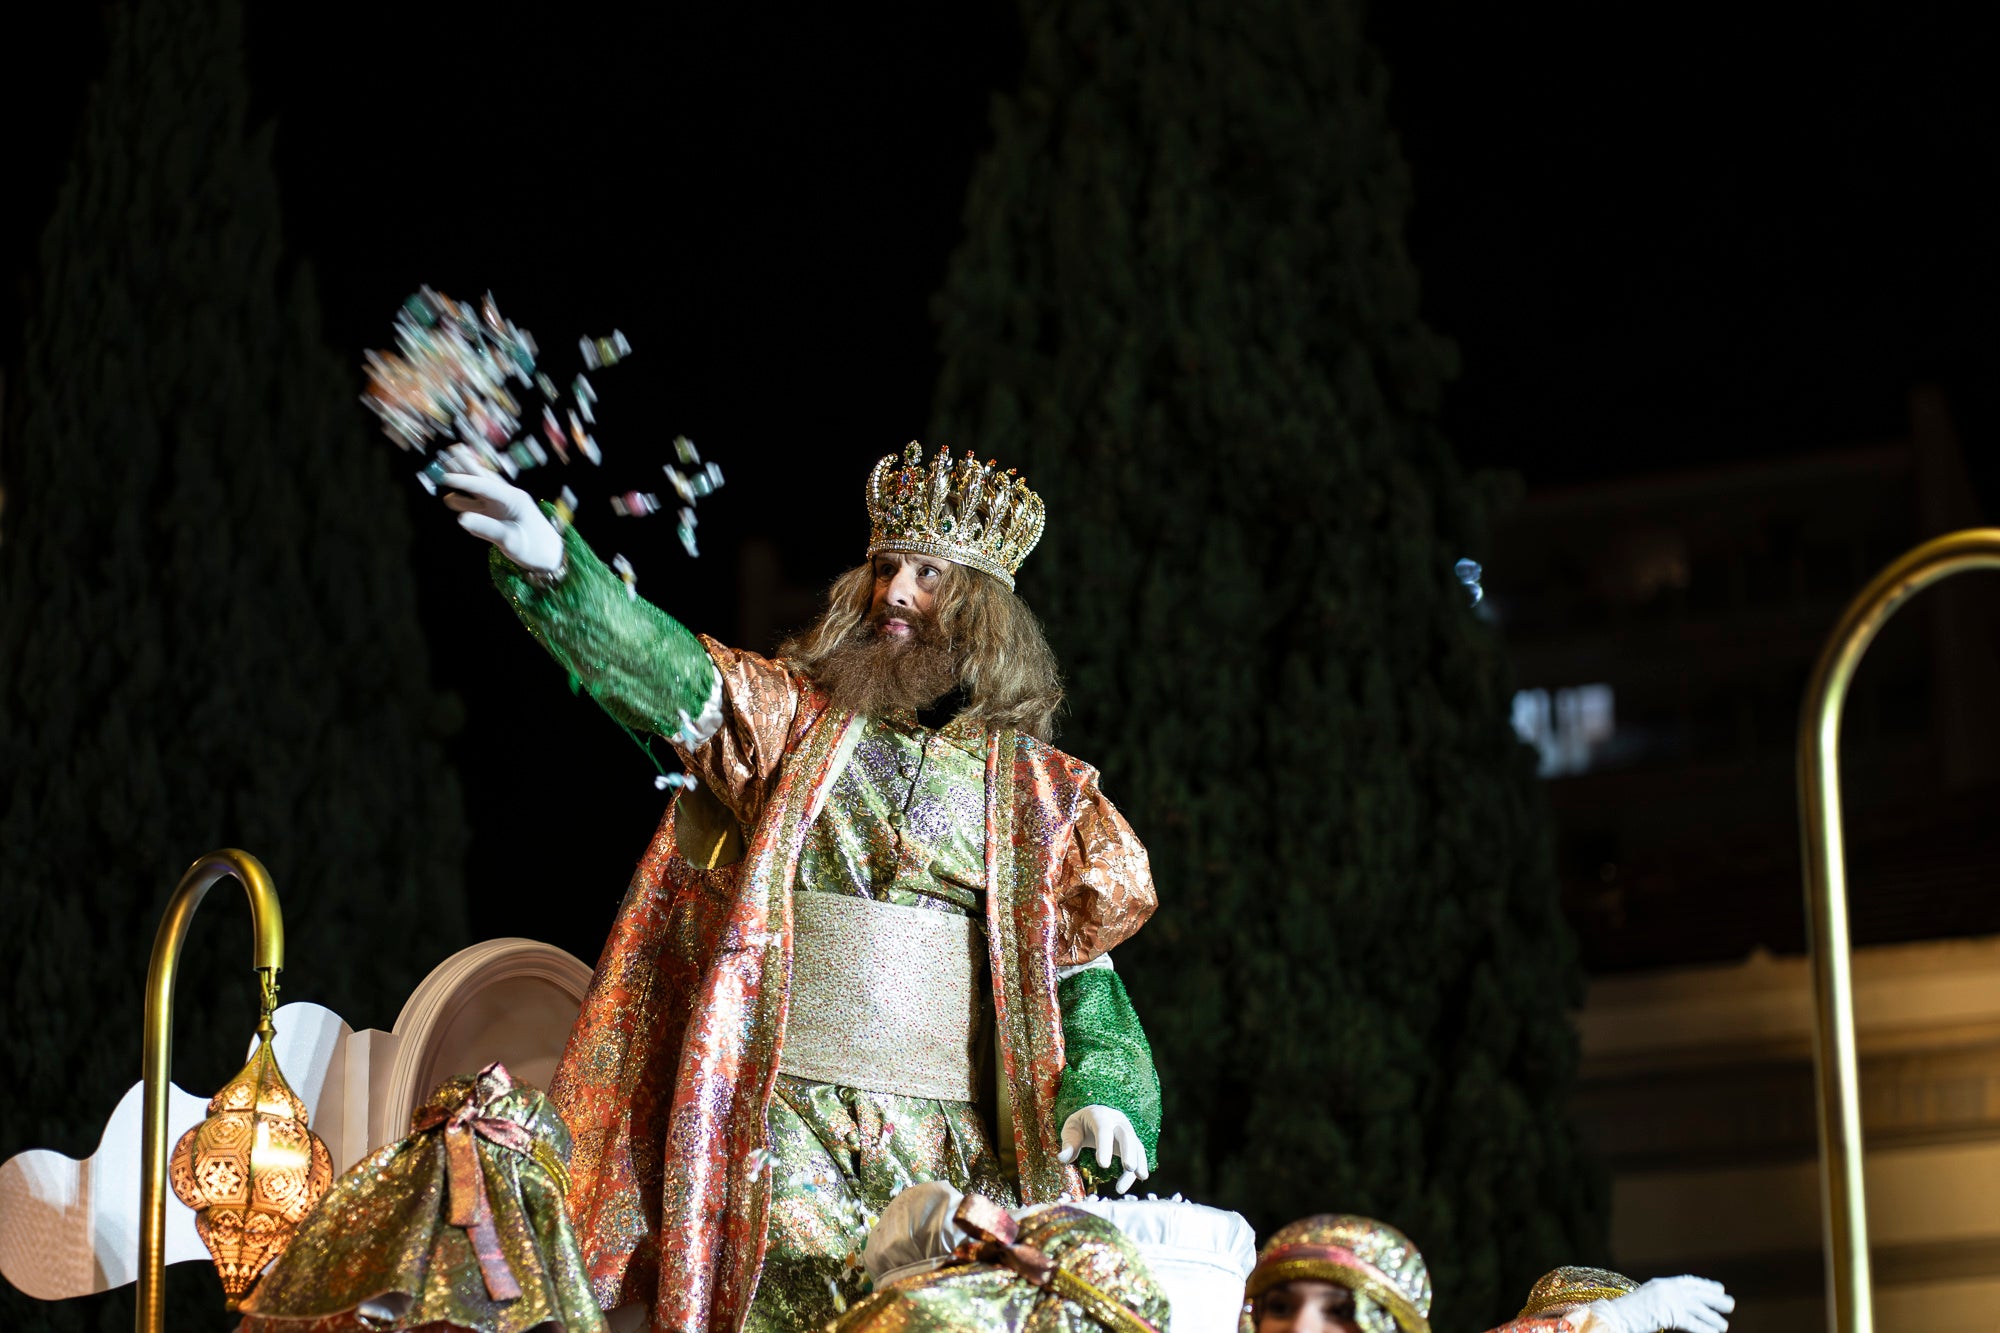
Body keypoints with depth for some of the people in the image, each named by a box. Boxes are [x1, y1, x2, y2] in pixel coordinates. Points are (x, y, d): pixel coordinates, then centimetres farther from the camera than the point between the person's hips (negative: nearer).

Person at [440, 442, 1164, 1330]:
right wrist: (548, 562, -27)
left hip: (951, 1139, 2)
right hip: (783, 1114, -2)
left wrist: (1097, 1093, -5)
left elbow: (1079, 966, 13)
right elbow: (661, 670, -10)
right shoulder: (789, 717, 7)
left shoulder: (1031, 786, 12)